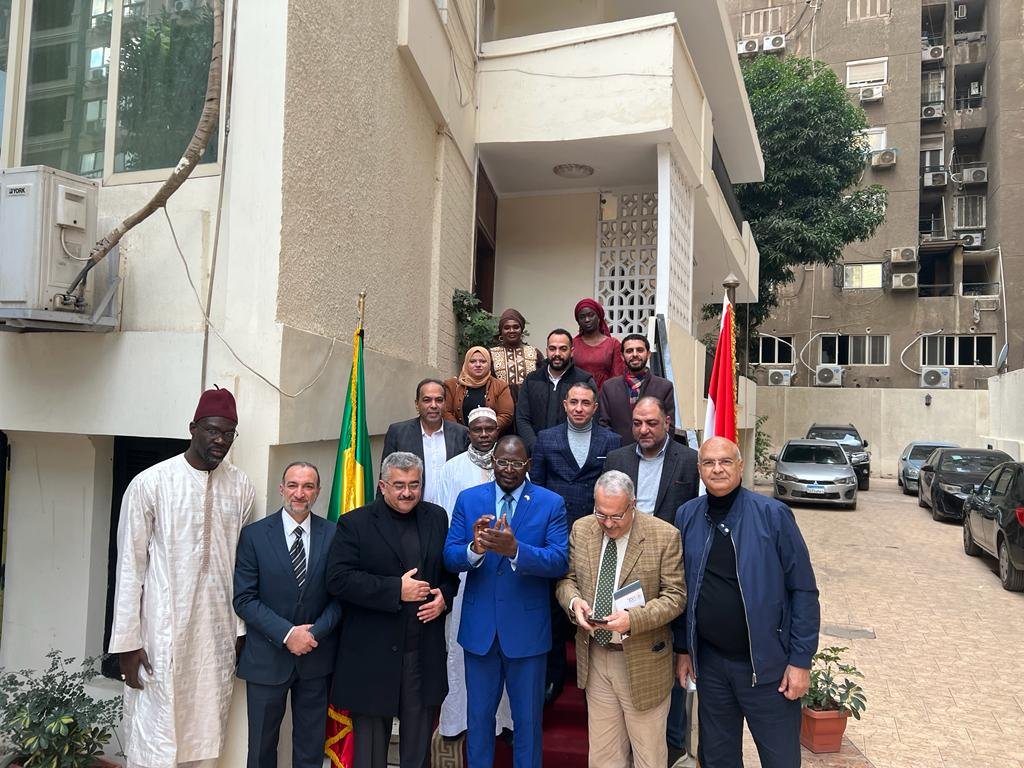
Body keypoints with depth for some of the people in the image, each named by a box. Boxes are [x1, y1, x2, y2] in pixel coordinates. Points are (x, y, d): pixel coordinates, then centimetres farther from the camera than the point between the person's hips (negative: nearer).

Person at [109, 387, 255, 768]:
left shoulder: (241, 488, 2)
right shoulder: (150, 483, -8)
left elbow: (244, 563, 7)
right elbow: (131, 565, -4)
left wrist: (241, 629, 7)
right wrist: (127, 641, -4)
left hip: (219, 633, 3)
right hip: (162, 632, -3)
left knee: (207, 737, 11)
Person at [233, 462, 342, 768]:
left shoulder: (333, 534, -2)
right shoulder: (254, 534, -6)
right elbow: (244, 599, -9)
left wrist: (315, 632, -15)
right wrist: (287, 633, -17)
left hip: (317, 656, 1)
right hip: (267, 656, -1)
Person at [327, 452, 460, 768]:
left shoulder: (436, 517, 6)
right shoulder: (355, 523, -7)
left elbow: (449, 569, 15)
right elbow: (338, 579, -17)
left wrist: (444, 595, -6)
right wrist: (395, 589, -21)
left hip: (425, 654, 4)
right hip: (373, 654, -3)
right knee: (370, 741, 13)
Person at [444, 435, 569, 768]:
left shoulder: (551, 503, -7)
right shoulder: (468, 499, -1)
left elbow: (560, 561, -17)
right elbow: (450, 557, -7)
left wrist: (514, 549, -33)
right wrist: (475, 548, -29)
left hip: (527, 628, -2)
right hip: (479, 627, 2)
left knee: (528, 718, 15)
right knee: (479, 715, 18)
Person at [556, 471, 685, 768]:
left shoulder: (665, 536, -14)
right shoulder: (581, 529, -1)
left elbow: (675, 595, -11)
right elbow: (567, 578, 8)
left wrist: (633, 618, -26)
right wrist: (574, 600, -15)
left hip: (642, 660, -3)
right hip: (595, 657, 4)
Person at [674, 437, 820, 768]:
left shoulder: (773, 515, -11)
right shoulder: (687, 516, -1)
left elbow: (803, 590, -9)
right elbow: (681, 591, 7)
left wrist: (801, 660, -10)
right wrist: (682, 648, 8)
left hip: (767, 664, -3)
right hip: (709, 663, 3)